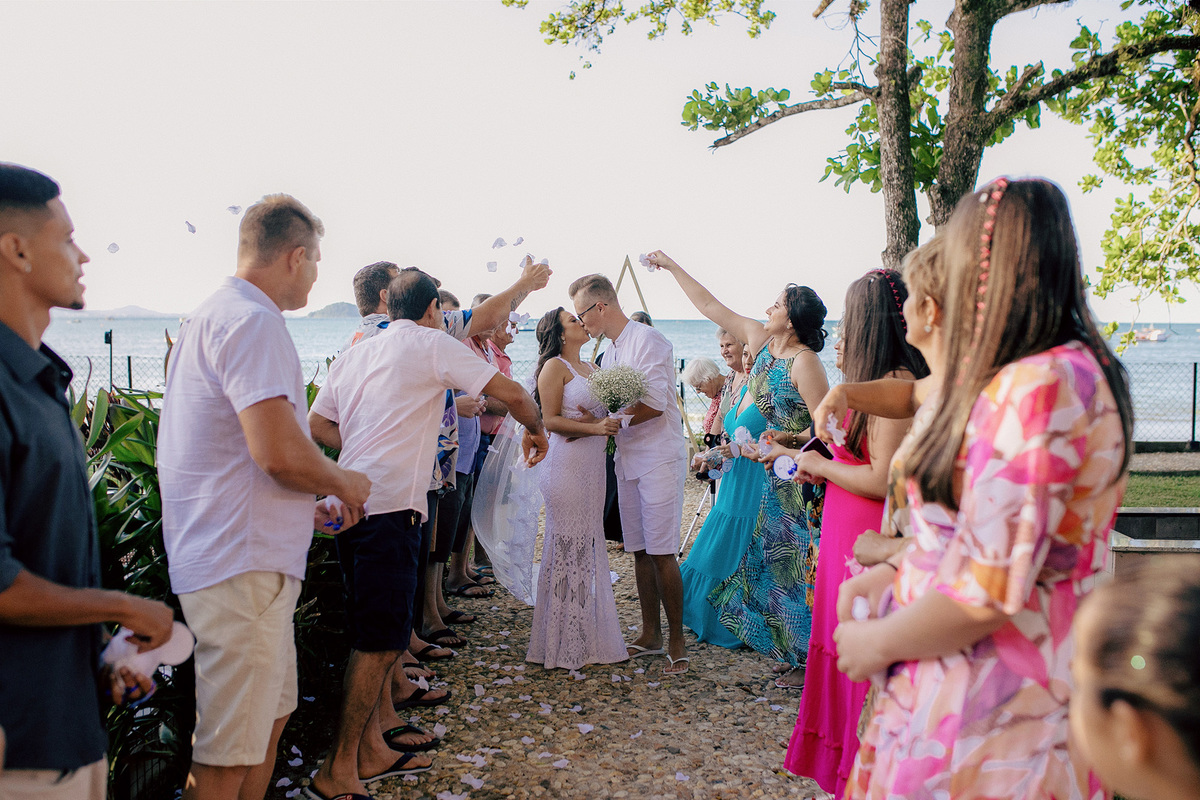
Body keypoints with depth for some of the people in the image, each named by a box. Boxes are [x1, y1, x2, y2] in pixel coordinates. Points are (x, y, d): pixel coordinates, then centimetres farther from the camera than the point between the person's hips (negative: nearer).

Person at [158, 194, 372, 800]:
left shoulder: (212, 315, 18)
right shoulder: (252, 321, -16)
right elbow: (280, 452, -27)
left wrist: (318, 501, 26)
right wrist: (344, 484, -8)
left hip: (244, 556, 11)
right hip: (242, 566, -11)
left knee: (271, 714, 21)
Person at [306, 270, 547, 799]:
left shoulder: (354, 355, 18)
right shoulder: (432, 344, -2)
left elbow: (318, 424, 20)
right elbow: (511, 393, -4)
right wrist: (537, 432, 13)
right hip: (391, 506, -8)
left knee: (374, 633, 15)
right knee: (379, 641, -3)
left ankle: (375, 746, 24)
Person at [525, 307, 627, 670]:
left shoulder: (592, 368, 19)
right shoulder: (554, 367, -4)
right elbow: (550, 420, -10)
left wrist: (599, 421, -2)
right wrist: (595, 427, -19)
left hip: (593, 466, 8)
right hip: (566, 467, -8)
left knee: (589, 548, 10)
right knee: (567, 548, -5)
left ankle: (588, 637, 19)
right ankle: (562, 644, 5)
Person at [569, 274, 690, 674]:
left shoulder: (647, 340, -11)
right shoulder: (610, 351, 16)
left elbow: (654, 405, -19)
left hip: (659, 458, -8)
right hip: (628, 459, 8)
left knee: (661, 551, -7)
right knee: (639, 551, 10)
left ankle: (676, 641, 2)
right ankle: (650, 634, 19)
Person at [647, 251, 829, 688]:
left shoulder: (805, 360, -17)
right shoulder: (761, 341, 6)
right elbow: (711, 307, 14)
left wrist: (792, 438, -32)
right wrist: (671, 266, 17)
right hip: (776, 474, 8)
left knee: (800, 566, -2)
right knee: (775, 561, 13)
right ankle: (793, 654, 24)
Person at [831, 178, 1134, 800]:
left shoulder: (1037, 386, -24)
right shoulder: (1078, 370, 10)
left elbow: (989, 591, -26)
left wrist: (876, 643, -11)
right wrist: (890, 573, 9)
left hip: (987, 719, -9)